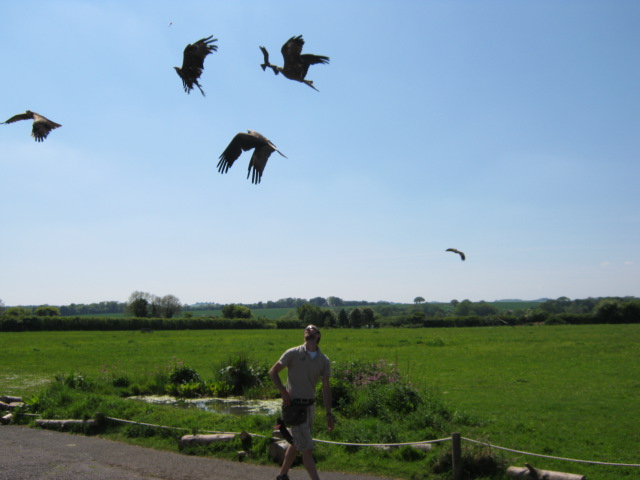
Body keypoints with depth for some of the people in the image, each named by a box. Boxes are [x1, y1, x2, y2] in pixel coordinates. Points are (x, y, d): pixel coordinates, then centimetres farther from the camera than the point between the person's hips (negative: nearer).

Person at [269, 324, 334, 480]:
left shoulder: (324, 360, 4)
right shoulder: (293, 353, -8)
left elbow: (326, 388, 5)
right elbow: (273, 372, 0)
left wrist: (329, 414, 2)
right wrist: (284, 392, -10)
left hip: (310, 406, 6)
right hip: (295, 406, -6)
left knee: (296, 444, 18)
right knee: (307, 448, -7)